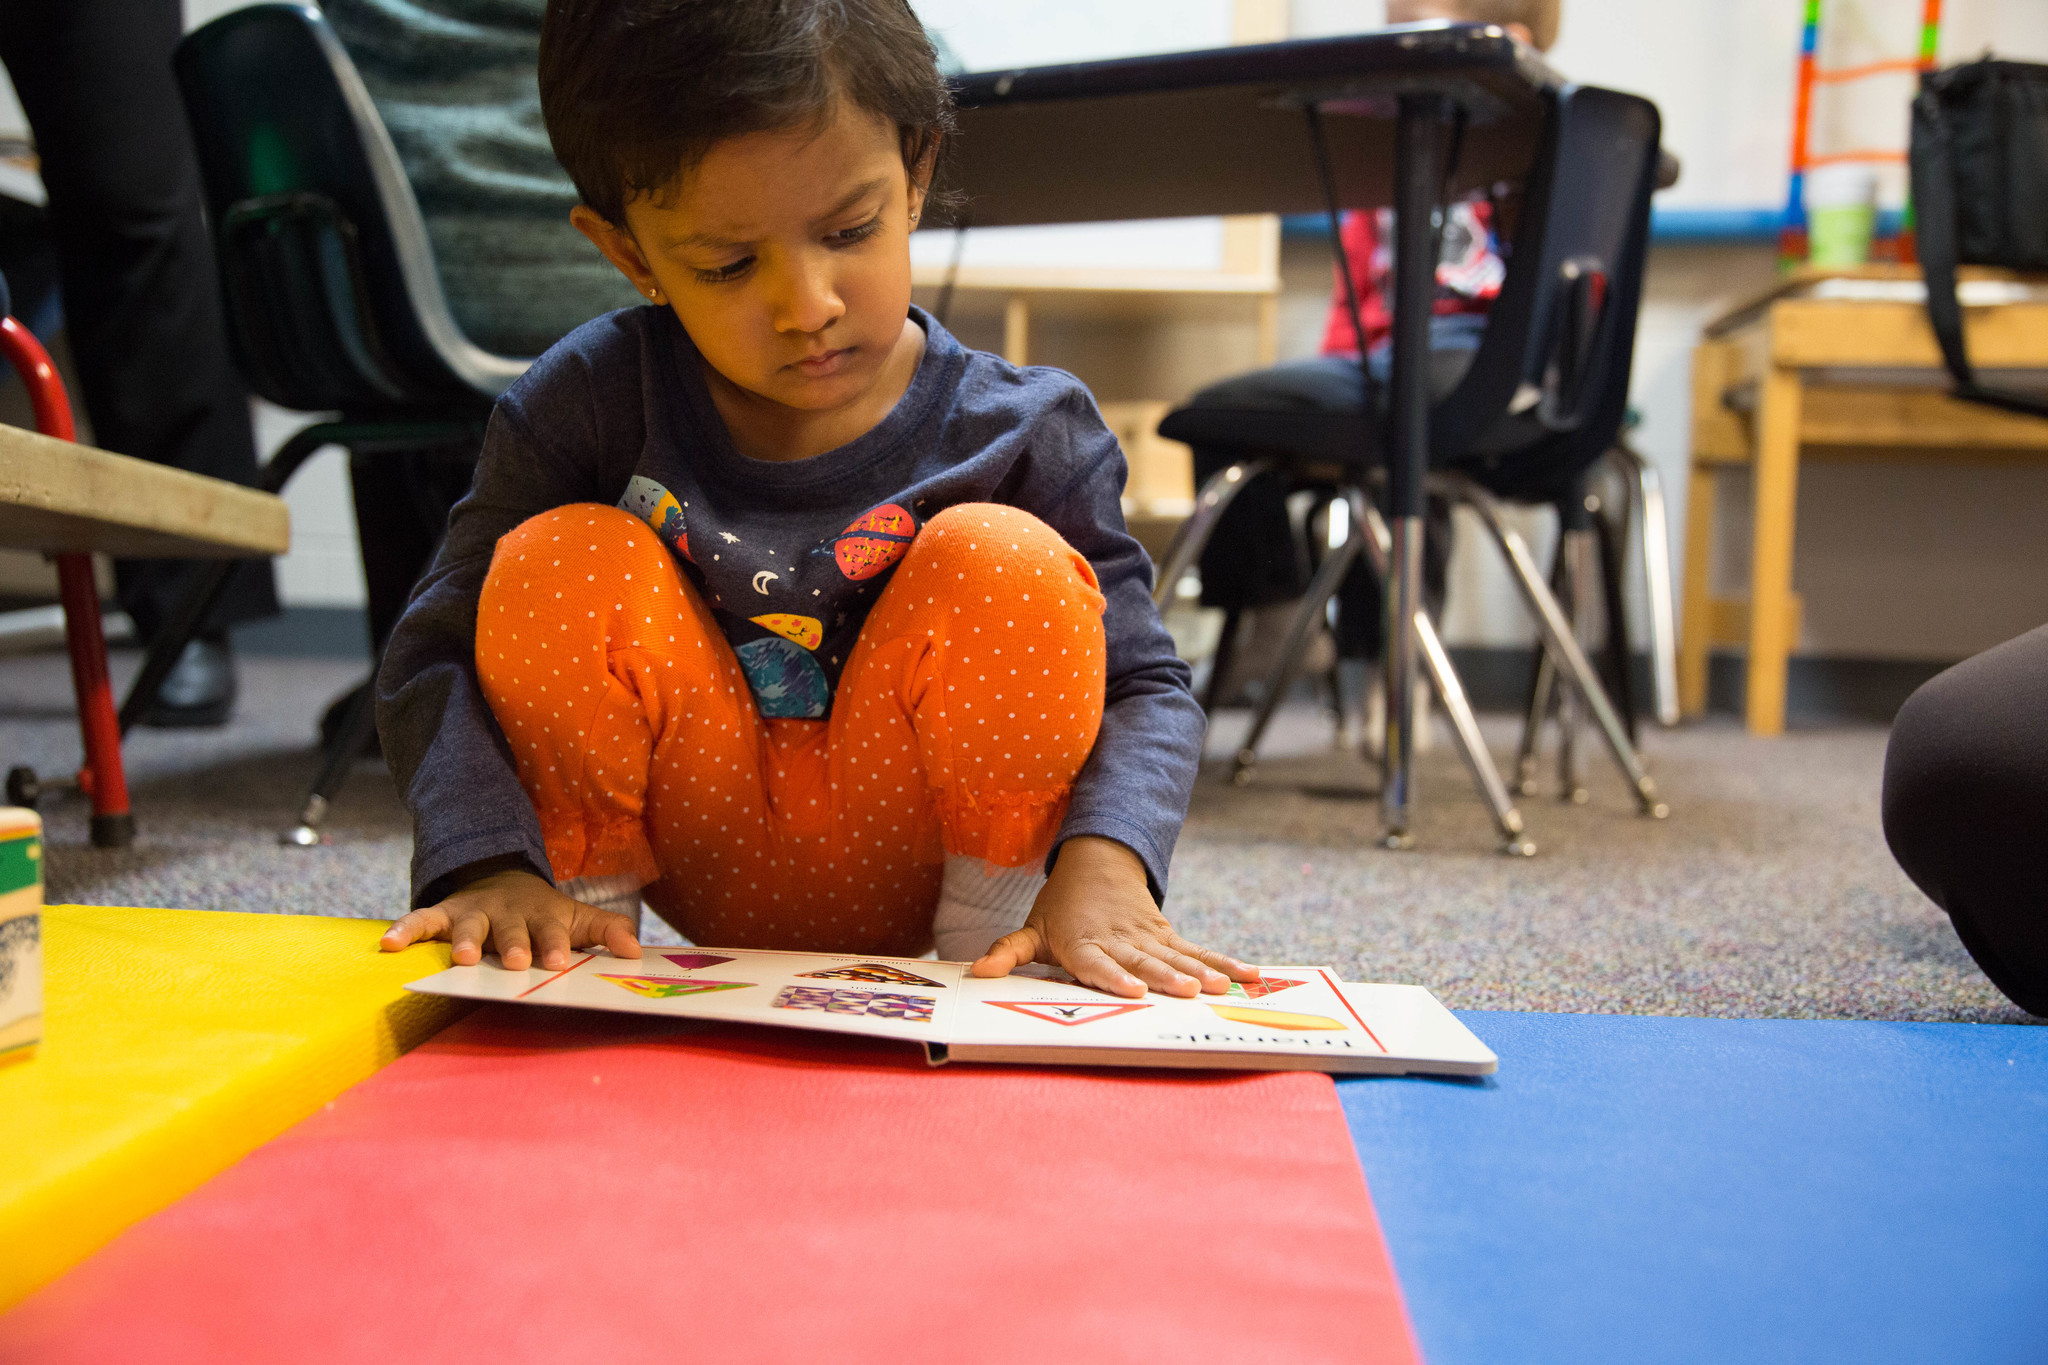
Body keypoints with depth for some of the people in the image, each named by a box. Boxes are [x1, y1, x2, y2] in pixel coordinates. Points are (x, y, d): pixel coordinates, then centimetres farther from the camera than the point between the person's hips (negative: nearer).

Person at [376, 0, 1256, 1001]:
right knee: (560, 566, -23)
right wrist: (490, 866, -27)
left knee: (1003, 567, -26)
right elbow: (433, 657, -9)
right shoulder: (587, 402, -10)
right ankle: (594, 911, -4)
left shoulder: (1024, 435, -12)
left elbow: (1144, 685, -11)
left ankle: (984, 941, -9)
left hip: (912, 885, 0)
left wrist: (1104, 867, -31)